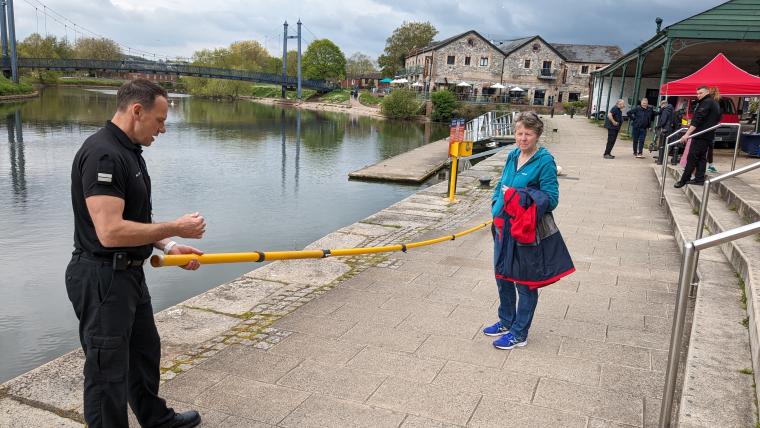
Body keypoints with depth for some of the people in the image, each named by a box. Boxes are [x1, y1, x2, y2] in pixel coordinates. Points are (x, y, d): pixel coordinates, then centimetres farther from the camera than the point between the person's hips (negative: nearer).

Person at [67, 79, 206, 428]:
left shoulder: (129, 151, 10)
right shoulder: (102, 154, -22)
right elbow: (110, 231, -30)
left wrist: (168, 247, 6)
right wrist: (174, 228, -20)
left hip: (129, 274, 11)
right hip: (102, 280, -11)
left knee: (145, 352, 25)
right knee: (108, 369, 4)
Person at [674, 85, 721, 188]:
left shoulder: (706, 103, -11)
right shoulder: (715, 103, 21)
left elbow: (698, 119, -21)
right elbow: (718, 120, 31)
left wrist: (687, 134, -27)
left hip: (700, 135, -10)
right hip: (708, 135, 10)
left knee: (692, 157, -10)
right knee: (702, 157, 11)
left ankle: (684, 180, -12)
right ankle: (699, 179, 10)